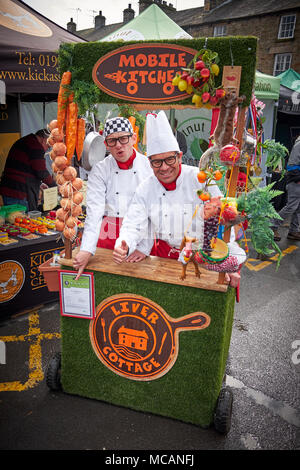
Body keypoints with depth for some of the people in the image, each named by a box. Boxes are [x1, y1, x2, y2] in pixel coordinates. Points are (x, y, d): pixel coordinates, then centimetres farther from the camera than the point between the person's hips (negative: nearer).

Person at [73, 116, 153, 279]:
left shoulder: (150, 167, -4)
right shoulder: (99, 170, -3)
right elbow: (94, 211, -13)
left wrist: (145, 247, -13)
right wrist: (86, 250, -23)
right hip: (108, 236, 0)